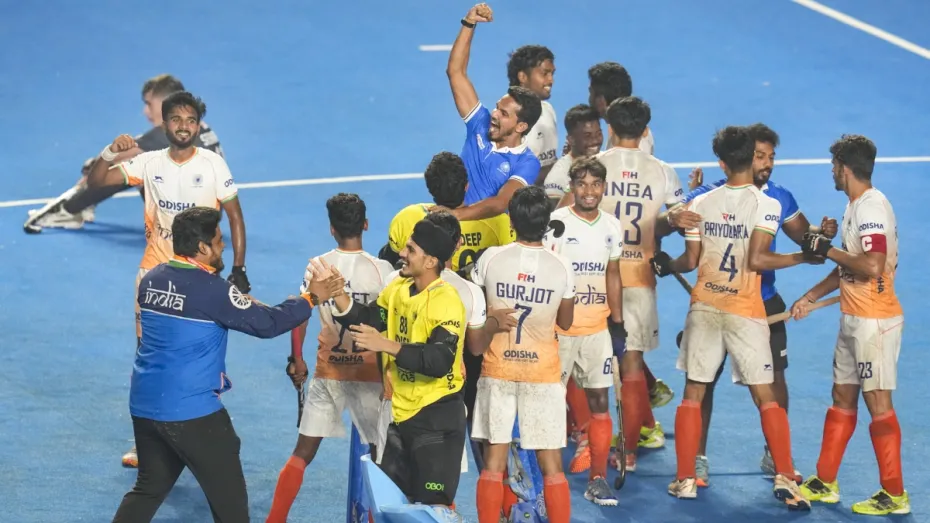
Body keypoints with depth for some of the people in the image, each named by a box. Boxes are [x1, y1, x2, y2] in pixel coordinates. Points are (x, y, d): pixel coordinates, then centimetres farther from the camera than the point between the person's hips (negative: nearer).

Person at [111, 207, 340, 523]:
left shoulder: (152, 280, 6)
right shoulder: (211, 289, -17)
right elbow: (266, 324, -14)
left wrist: (242, 303, 22)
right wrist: (311, 299, -3)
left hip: (144, 405, 7)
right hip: (191, 412, -7)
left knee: (149, 488, 21)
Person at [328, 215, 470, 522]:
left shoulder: (446, 302, -20)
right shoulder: (397, 290, 7)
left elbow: (440, 361, -30)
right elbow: (365, 322, 12)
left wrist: (387, 345, -34)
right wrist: (338, 294, -4)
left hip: (437, 415, -9)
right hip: (403, 413, 9)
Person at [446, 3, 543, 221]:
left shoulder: (526, 164, -6)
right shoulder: (482, 125, 7)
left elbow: (499, 204, -21)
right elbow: (456, 72, 7)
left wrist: (454, 215, -35)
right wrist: (469, 23, -2)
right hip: (456, 227, 4)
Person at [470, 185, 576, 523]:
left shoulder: (491, 259, -9)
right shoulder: (561, 267, -9)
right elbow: (565, 322, 4)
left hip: (497, 369, 1)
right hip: (543, 372, -1)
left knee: (493, 462, 6)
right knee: (551, 466, 5)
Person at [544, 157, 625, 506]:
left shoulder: (612, 227, 7)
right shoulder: (555, 223, -8)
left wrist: (617, 323, 11)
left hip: (597, 329, 4)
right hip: (558, 328, -4)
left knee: (599, 401, 3)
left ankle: (598, 480, 9)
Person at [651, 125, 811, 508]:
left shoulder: (701, 203, 2)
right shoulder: (766, 204, -8)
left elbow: (690, 261, 4)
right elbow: (756, 260, -17)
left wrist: (667, 266, 24)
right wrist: (802, 258, -6)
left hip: (704, 307, 3)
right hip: (745, 311, -3)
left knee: (693, 394, 10)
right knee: (766, 398, 2)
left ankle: (685, 479, 10)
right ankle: (785, 478, -4)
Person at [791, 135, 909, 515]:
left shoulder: (872, 207, -18)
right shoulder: (855, 206, 12)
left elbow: (871, 266, -29)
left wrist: (827, 250, -17)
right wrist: (810, 297, 21)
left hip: (874, 320, -10)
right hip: (853, 319, 10)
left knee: (877, 401, -5)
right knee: (842, 398, 15)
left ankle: (894, 495, 1)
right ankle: (825, 483, 23)